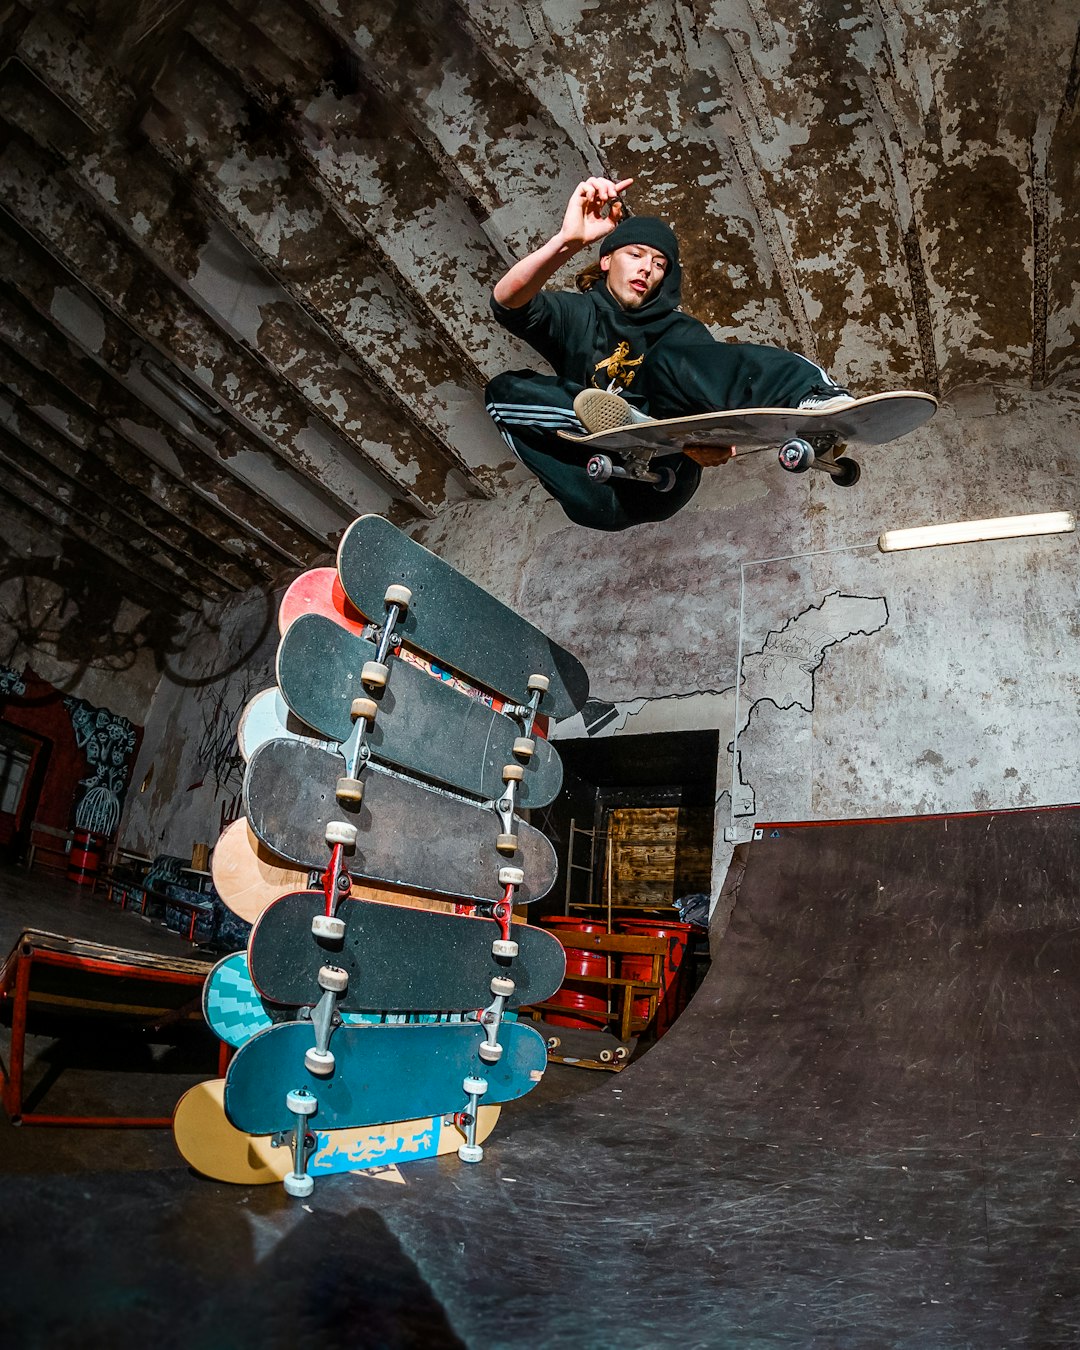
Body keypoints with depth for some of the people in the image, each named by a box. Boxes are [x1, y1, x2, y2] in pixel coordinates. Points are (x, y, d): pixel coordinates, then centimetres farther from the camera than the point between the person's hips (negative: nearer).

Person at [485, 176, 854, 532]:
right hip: (607, 495, 1)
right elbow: (507, 302, -11)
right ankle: (627, 426, -40)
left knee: (668, 358, -20)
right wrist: (568, 240, -30)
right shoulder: (574, 315, 12)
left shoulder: (681, 332, 14)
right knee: (505, 389, -15)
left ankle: (814, 401, -44)